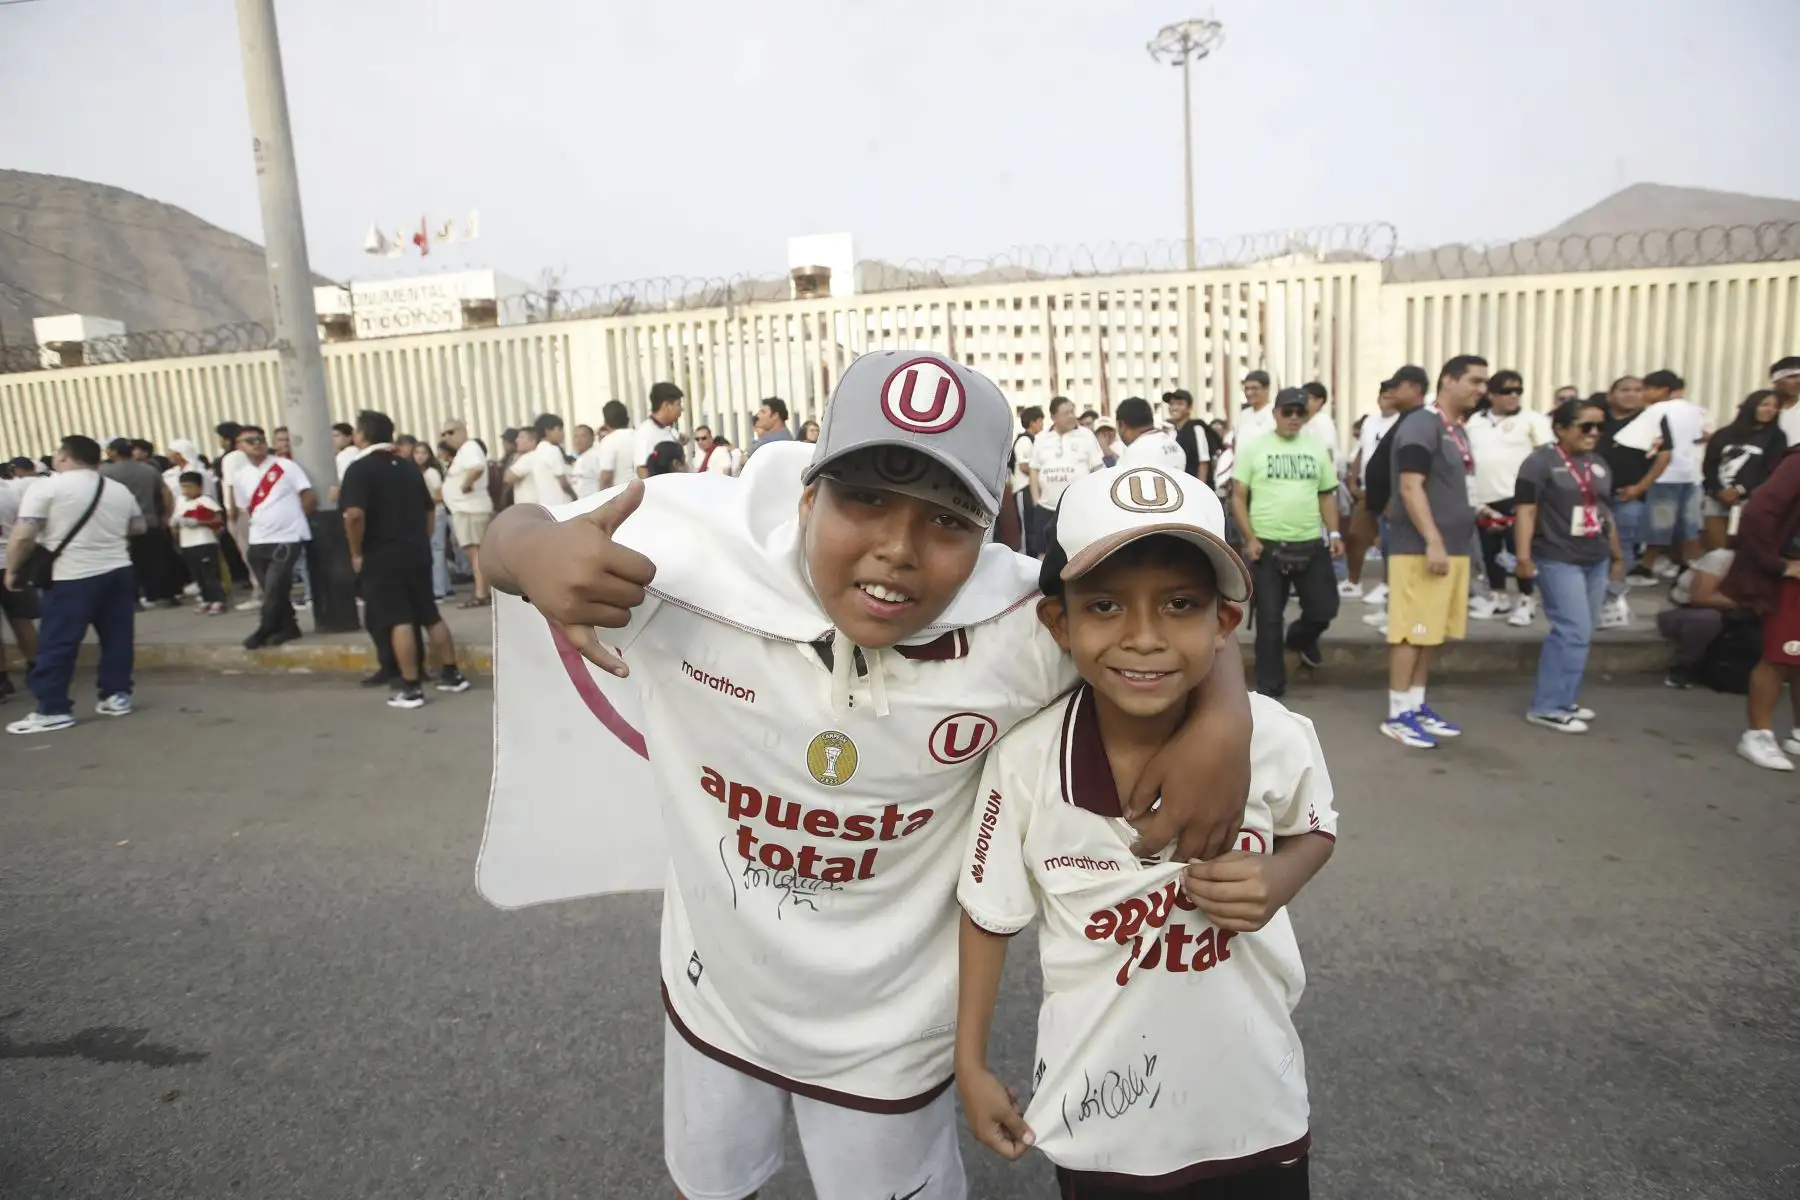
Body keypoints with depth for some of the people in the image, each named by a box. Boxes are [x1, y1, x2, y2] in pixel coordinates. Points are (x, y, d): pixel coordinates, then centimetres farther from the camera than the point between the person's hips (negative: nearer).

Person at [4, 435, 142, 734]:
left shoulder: (47, 487, -9)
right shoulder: (120, 489, 9)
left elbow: (22, 536, -11)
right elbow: (138, 528, 20)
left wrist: (12, 570, 1)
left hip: (72, 578, -6)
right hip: (119, 572, 6)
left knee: (56, 645, 1)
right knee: (116, 638, 12)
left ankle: (52, 710, 4)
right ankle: (117, 696, 15)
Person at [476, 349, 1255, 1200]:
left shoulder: (1027, 629, -30)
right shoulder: (688, 546, -29)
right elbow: (513, 533, -13)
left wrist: (1223, 718, -34)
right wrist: (539, 553, -37)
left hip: (886, 1032, -1)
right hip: (714, 993, 2)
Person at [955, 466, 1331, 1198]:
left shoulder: (1277, 740, -20)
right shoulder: (1024, 763, -22)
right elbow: (988, 915, -7)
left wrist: (1274, 884, -19)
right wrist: (971, 1066, 0)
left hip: (1253, 1105, 1)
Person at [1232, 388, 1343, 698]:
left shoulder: (1317, 449, 9)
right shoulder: (1254, 448, -2)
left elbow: (1327, 495, 15)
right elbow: (1238, 497, -3)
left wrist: (1334, 533, 4)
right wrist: (1250, 538, -12)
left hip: (1312, 545, 3)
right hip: (1268, 546, -3)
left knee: (1324, 609, 7)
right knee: (1269, 618, 3)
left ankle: (1301, 639, 41)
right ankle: (1270, 687, 14)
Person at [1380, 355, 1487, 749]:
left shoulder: (1458, 431, 17)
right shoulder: (1421, 425, -11)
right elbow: (1410, 488, -18)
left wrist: (1459, 532, 19)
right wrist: (1432, 541, -22)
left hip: (1454, 547, 9)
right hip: (1420, 548, -9)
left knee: (1431, 632, 12)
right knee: (1410, 631, -5)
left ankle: (1417, 706, 20)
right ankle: (1397, 715, 2)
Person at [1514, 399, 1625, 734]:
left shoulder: (1599, 465, 15)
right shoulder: (1541, 461, -8)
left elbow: (1606, 513, 22)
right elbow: (1525, 511, -14)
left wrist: (1617, 555, 24)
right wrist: (1524, 557, -21)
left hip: (1596, 560, 8)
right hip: (1558, 560, -8)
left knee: (1582, 633, 9)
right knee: (1574, 631, -11)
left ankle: (1563, 699, 19)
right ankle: (1547, 707, -5)